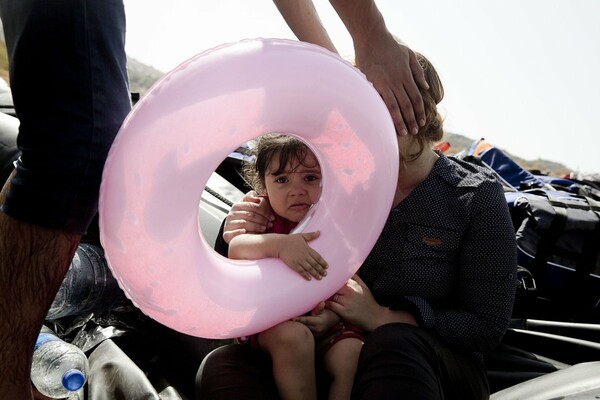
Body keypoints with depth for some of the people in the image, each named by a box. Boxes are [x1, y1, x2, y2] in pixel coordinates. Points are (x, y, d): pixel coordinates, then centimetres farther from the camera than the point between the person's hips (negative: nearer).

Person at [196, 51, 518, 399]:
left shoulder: (476, 195, -5)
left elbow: (488, 326, -7)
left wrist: (379, 318, -18)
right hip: (340, 358, 3)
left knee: (396, 343, -40)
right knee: (219, 368, -24)